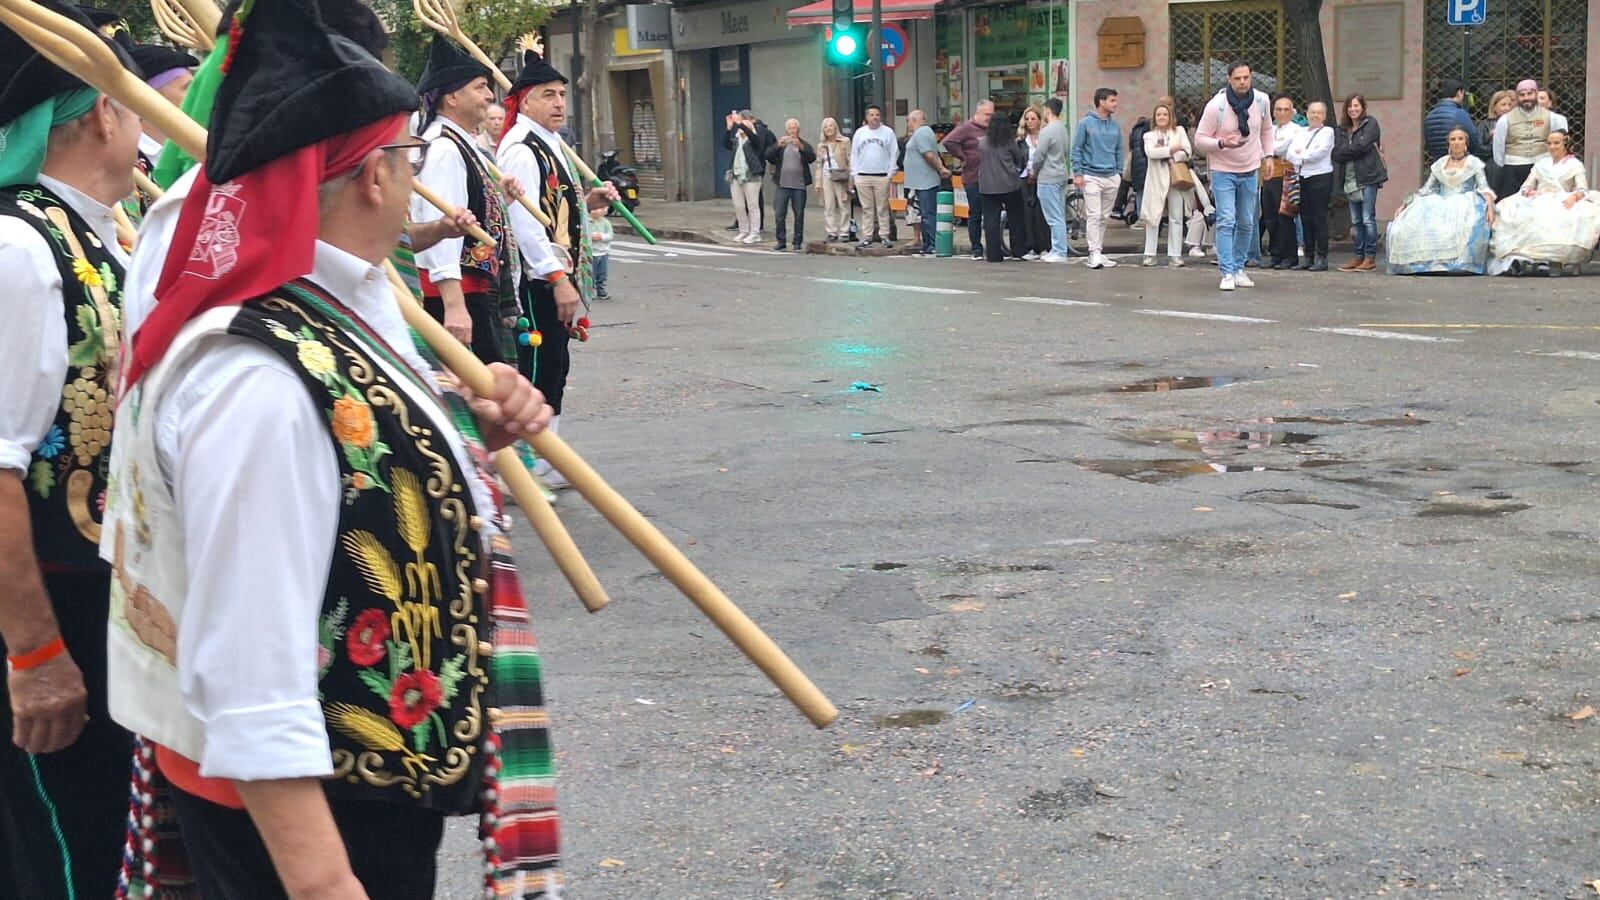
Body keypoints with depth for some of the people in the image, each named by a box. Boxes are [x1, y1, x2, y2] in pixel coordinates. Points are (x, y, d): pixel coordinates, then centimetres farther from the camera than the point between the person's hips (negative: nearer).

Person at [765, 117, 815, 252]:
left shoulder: (804, 145, 8)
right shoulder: (779, 144, 10)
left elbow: (812, 158, -10)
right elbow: (768, 156, -4)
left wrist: (800, 147, -25)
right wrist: (778, 146, -21)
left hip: (799, 186, -1)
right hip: (782, 185, 1)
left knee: (799, 215, 3)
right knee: (779, 215, -2)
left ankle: (798, 243, 9)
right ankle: (781, 242, 6)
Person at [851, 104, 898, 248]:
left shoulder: (888, 132, 3)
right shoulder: (860, 132, 9)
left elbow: (894, 154, 3)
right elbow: (854, 155, 11)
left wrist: (891, 172, -5)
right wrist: (854, 173, 3)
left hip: (882, 177, -2)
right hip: (863, 177, 2)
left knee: (883, 208, 0)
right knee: (867, 209, 5)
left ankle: (884, 236, 4)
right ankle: (867, 237, 8)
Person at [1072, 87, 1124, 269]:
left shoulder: (1115, 126, 11)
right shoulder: (1086, 123, -4)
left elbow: (1119, 151, 18)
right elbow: (1076, 149, -3)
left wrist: (1119, 172, 9)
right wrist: (1077, 173, -10)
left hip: (1111, 178, 5)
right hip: (1092, 177, -5)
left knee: (1104, 217, 9)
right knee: (1094, 216, -11)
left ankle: (1099, 252, 16)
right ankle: (1094, 254, -12)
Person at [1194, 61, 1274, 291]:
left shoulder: (1262, 101, -5)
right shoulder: (1216, 106, -17)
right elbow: (1199, 139, -12)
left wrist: (1269, 156, 6)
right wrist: (1222, 143, -28)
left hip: (1251, 171, 5)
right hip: (1223, 171, -4)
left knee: (1247, 224, 11)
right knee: (1226, 222, -13)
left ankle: (1239, 269, 22)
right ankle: (1227, 274, -14)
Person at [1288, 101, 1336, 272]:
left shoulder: (1327, 132, 2)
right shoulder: (1300, 132, 16)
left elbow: (1319, 152, -13)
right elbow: (1291, 154, 3)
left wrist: (1301, 154, -2)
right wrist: (1308, 157, -11)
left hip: (1320, 178, -5)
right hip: (1302, 178, 5)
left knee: (1319, 218, -6)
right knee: (1305, 218, 5)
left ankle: (1321, 258, -4)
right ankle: (1308, 256, 11)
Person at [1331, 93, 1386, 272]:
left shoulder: (1371, 124, 1)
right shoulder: (1341, 130, 15)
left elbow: (1362, 145, -13)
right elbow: (1337, 155, 3)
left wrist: (1346, 150, -1)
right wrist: (1355, 150, -9)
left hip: (1368, 178, -6)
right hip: (1351, 180, 6)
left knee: (1368, 219, -6)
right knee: (1355, 221, 8)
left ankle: (1370, 257, -3)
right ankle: (1359, 256, 13)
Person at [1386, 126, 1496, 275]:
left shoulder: (1474, 163, 10)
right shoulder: (1440, 164, 20)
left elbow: (1484, 189, 0)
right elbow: (1426, 189, 21)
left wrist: (1490, 207, -20)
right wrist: (1405, 204, 11)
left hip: (1464, 206, -3)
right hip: (1439, 207, 3)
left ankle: (1463, 264, -38)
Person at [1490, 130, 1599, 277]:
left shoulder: (1575, 164, 15)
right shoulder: (1541, 163, 27)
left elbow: (1583, 189, 0)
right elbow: (1526, 187, 21)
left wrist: (1574, 196, -24)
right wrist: (1527, 191, -5)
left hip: (1562, 204, -2)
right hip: (1539, 203, 3)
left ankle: (1556, 261, -40)